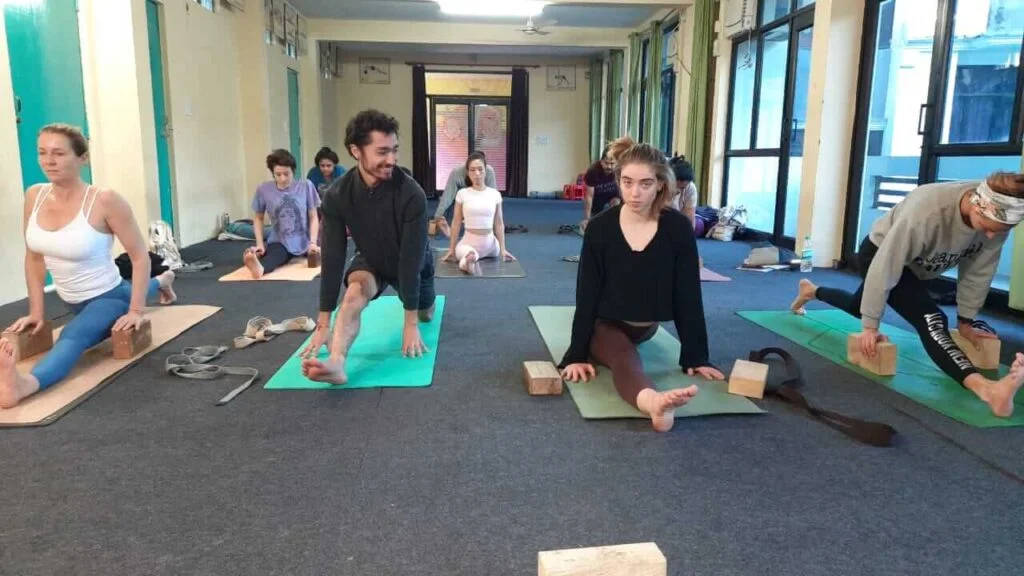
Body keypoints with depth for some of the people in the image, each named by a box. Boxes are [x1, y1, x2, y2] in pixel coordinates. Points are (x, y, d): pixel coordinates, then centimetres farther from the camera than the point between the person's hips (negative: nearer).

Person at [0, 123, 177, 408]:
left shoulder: (104, 200, -26)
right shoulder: (34, 196, -9)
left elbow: (140, 256, -20)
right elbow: (34, 258, 2)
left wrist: (136, 311, -23)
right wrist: (36, 311, 0)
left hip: (108, 296, -8)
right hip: (72, 301, 8)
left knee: (71, 339, -39)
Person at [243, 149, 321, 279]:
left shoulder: (306, 186, -7)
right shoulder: (263, 190, -6)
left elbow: (313, 217, -1)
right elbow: (258, 218, 9)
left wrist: (313, 242, -14)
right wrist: (260, 243, -2)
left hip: (305, 241, 6)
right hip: (280, 242, -6)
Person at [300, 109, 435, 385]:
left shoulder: (411, 194, -37)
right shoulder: (337, 195, -29)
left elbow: (410, 258, -34)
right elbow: (333, 257, -27)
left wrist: (410, 324, -32)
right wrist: (323, 324, -26)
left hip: (413, 264, 0)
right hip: (370, 260, 1)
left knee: (425, 315, 20)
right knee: (354, 293, -32)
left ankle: (424, 305, 56)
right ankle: (336, 363, -49)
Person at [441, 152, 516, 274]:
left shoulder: (495, 194, 0)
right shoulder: (462, 194, -3)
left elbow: (499, 223, 6)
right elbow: (456, 223, 3)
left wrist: (503, 248, 4)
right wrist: (452, 248, 4)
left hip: (490, 243, 3)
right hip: (469, 242, -3)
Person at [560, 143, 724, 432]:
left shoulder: (678, 228, -14)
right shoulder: (599, 227, -16)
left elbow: (689, 296, -11)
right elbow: (586, 294, -14)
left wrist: (695, 356, -10)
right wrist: (577, 354, -18)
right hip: (605, 324, -10)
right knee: (624, 355, -33)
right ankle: (653, 401, -65)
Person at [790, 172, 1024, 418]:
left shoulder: (998, 214, -23)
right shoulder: (926, 210, -40)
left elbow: (978, 271, -9)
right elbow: (884, 268, -34)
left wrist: (965, 321, -2)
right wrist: (871, 326, -29)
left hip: (916, 264, 7)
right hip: (879, 255, -7)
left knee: (857, 307, 29)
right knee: (929, 319, -29)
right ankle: (986, 388, -46)